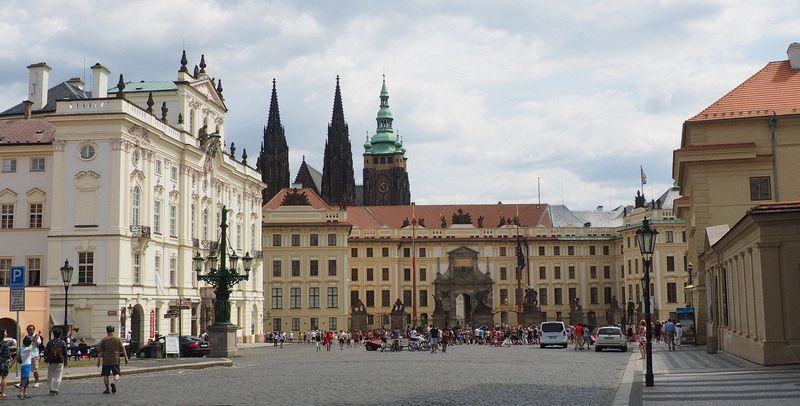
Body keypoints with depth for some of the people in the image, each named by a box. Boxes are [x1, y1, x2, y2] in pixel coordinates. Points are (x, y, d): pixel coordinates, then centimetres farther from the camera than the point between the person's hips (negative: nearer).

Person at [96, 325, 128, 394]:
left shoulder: (104, 340, 1)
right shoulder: (118, 339, 3)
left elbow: (100, 351, -1)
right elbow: (122, 350, 1)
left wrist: (98, 360, 3)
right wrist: (126, 358, 7)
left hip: (106, 361, 0)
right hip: (115, 360, 0)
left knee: (105, 375, 8)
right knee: (117, 374, 5)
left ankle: (107, 389, 6)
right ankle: (114, 383, -23)